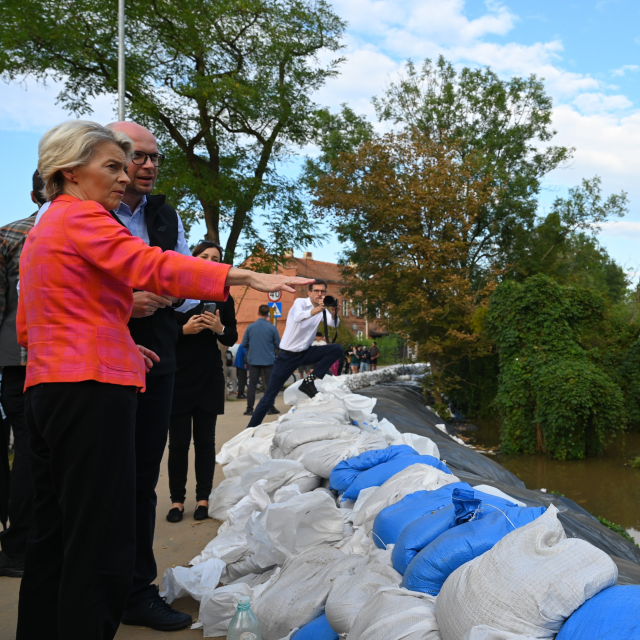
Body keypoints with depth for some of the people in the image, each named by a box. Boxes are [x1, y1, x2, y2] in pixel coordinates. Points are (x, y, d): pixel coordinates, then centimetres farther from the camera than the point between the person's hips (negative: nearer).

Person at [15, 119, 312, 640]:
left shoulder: (40, 231, 23)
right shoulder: (82, 217, -6)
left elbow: (26, 329, 25)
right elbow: (153, 266, -22)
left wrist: (111, 339, 22)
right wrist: (246, 277, -27)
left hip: (46, 388, 10)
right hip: (91, 388, -10)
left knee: (53, 537, 16)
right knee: (101, 544, -7)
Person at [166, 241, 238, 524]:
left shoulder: (223, 297, 7)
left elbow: (232, 338, 9)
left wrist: (219, 328, -12)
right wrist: (184, 329, -18)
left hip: (209, 378, 2)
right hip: (178, 376, -2)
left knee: (205, 440, 6)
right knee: (178, 441, 2)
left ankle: (203, 498, 15)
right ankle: (177, 500, 13)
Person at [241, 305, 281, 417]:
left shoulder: (250, 327, -4)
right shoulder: (272, 328, -8)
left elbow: (244, 344, 2)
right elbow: (278, 345, -2)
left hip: (253, 360, 1)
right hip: (269, 360, -1)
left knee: (252, 384, 7)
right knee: (270, 384, 8)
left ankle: (249, 409, 7)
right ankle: (271, 408, 11)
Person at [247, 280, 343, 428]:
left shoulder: (322, 309, 3)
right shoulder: (300, 302, -14)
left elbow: (334, 324, -15)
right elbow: (298, 317, -37)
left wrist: (333, 311, -36)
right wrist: (316, 310, -54)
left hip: (305, 353, 5)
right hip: (288, 355, -5)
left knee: (337, 349, -14)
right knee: (270, 395, -5)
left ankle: (309, 381, -13)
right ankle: (251, 428, 8)